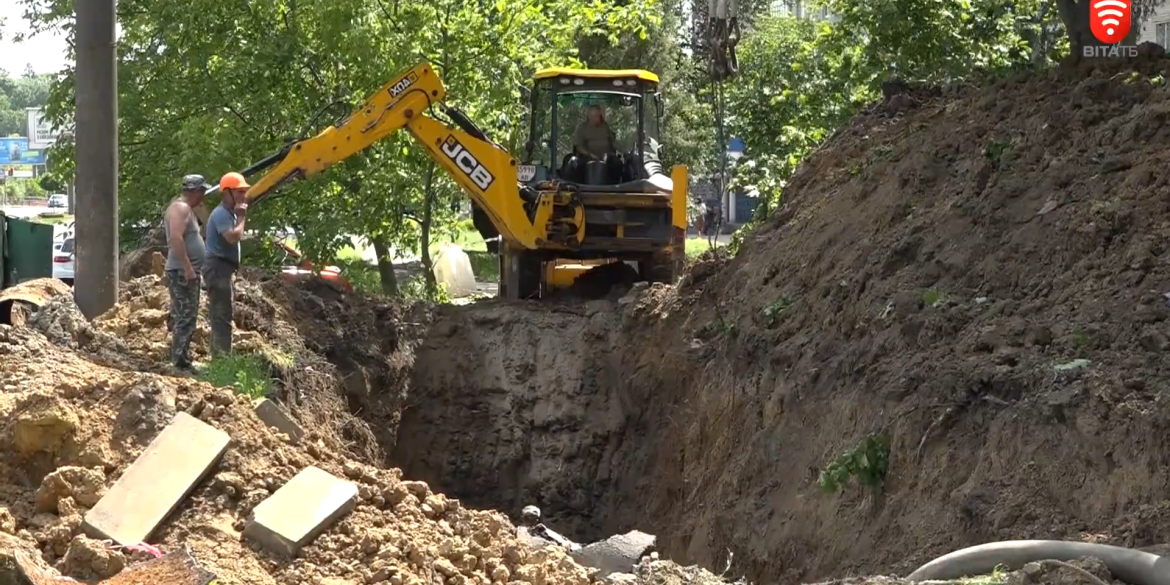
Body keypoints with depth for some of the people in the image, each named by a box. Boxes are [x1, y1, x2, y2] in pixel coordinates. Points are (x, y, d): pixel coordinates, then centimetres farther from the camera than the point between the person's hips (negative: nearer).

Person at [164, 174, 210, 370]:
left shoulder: (186, 208, 20)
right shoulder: (180, 208, -13)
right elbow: (176, 238, -25)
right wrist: (188, 268, -26)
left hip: (187, 271, 11)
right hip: (182, 272, -11)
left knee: (185, 317, 13)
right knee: (185, 317, -12)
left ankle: (180, 359, 18)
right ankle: (180, 361, -13)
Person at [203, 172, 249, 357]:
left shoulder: (229, 213, 18)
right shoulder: (222, 214, -15)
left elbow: (236, 237, 21)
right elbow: (233, 237, -27)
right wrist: (241, 218, -16)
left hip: (223, 269, 11)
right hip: (218, 268, -11)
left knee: (220, 316, 14)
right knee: (222, 316, -13)